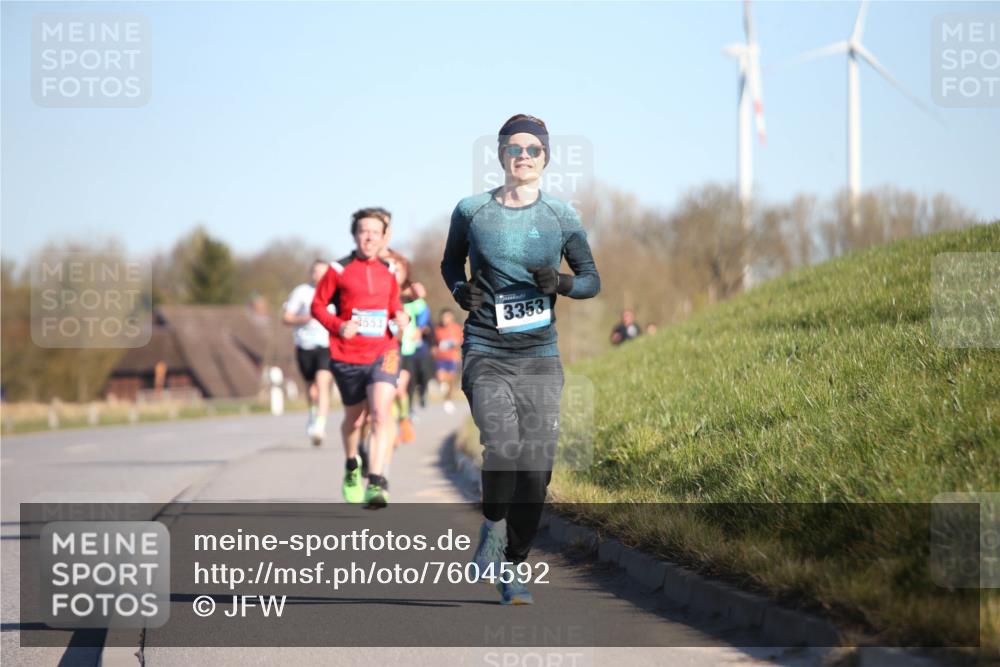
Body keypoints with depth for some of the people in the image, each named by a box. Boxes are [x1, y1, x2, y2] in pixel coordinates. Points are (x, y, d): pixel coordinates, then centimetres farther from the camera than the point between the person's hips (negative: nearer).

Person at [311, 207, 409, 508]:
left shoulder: (388, 271, 8)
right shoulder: (339, 269, -2)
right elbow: (317, 305, 4)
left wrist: (399, 315, 1)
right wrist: (338, 326, -13)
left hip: (382, 353, 1)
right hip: (347, 357, -1)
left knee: (381, 413, -20)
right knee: (354, 419, 14)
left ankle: (376, 483, -23)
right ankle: (352, 467, 45)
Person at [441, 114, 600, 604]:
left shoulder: (561, 217, 5)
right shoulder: (471, 211, 3)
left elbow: (592, 279, 13)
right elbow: (450, 261, 20)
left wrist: (562, 283, -9)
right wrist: (459, 290, -2)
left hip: (540, 355, 2)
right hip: (485, 353, -2)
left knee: (537, 468, -3)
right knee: (503, 446, -24)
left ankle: (512, 567, 15)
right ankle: (492, 526, 5)